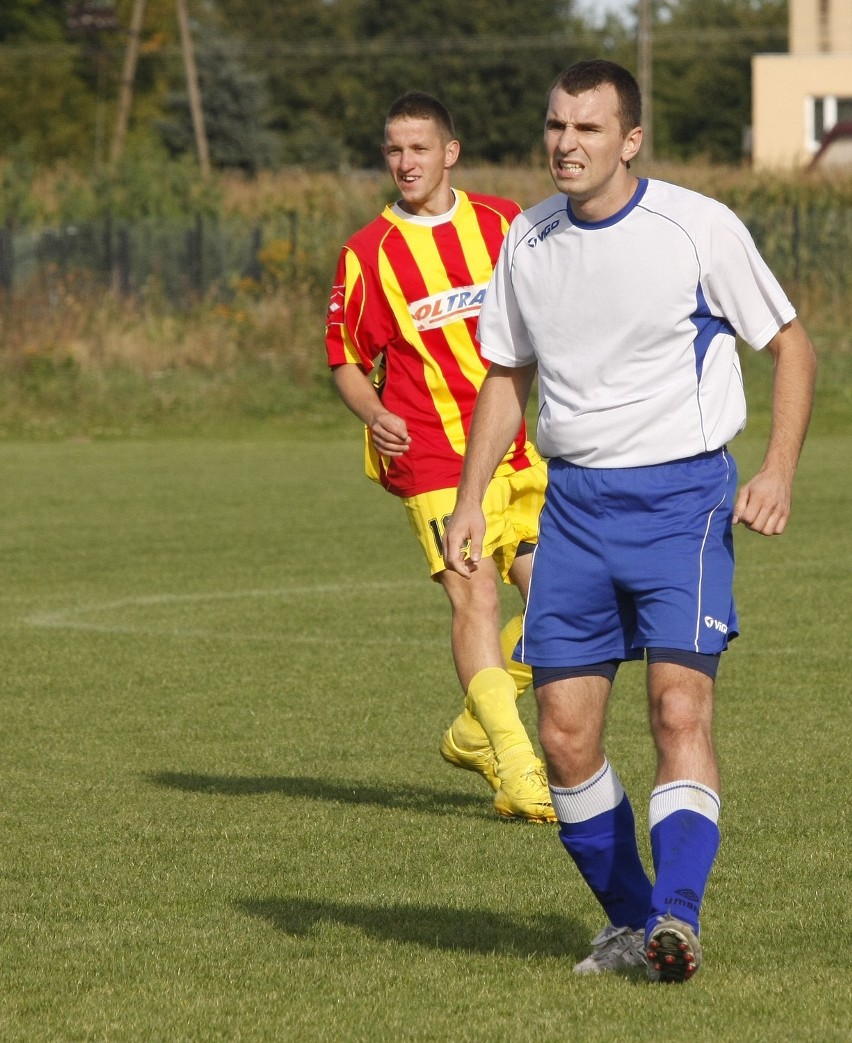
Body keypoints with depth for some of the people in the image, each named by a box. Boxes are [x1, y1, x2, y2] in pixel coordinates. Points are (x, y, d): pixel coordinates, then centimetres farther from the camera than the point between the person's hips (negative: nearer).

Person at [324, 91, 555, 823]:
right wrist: (374, 414, -14)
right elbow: (347, 359, 5)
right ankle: (516, 770, -15)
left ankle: (476, 731, 19)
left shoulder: (504, 223, 7)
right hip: (434, 453, -4)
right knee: (475, 597, -16)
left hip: (520, 448, 4)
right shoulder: (367, 254, -1)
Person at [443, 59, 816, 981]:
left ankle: (675, 919, -23)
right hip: (574, 499, 4)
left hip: (683, 494, -4)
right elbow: (506, 377, 18)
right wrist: (468, 501, 10)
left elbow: (789, 346, 1)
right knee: (564, 732, 0)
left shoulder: (699, 228, -8)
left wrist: (778, 473, -11)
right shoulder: (527, 241, 6)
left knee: (680, 709, -18)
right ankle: (627, 920, 15)